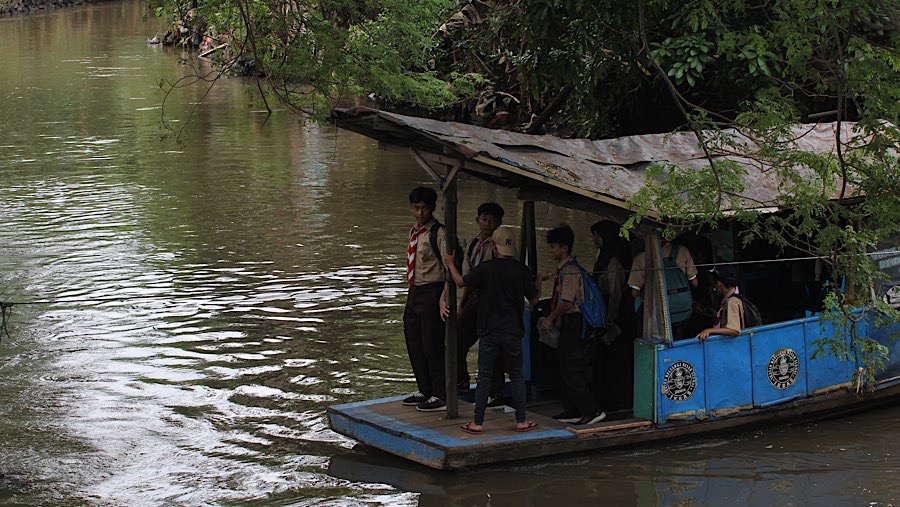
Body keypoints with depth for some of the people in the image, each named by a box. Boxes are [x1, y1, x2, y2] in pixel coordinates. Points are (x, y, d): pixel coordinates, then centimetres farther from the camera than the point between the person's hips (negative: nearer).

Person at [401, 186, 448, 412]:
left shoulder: (439, 233, -13)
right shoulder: (414, 232, 12)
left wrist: (444, 298, -26)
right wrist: (411, 291, 18)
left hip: (432, 292, -9)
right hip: (415, 292, 9)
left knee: (432, 345, -4)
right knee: (414, 344, 15)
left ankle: (441, 396, 5)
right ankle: (425, 391, 28)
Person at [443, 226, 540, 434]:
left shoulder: (485, 269, -10)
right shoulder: (521, 270, -4)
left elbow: (461, 281, 3)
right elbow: (534, 299, 4)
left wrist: (450, 264, 20)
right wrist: (538, 282, 23)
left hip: (489, 333, -1)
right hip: (513, 332, 1)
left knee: (484, 377, 4)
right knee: (517, 376, 12)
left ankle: (477, 423, 5)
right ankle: (521, 421, 11)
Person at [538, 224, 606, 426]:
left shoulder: (570, 270, -17)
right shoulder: (562, 269, 13)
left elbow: (567, 302, -21)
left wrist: (550, 319, -12)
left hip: (572, 323, -10)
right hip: (566, 325, 10)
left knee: (573, 371, -9)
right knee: (566, 370, 14)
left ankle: (591, 411, -8)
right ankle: (571, 411, 20)